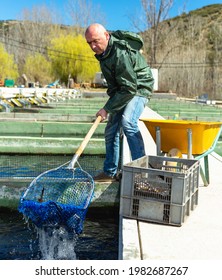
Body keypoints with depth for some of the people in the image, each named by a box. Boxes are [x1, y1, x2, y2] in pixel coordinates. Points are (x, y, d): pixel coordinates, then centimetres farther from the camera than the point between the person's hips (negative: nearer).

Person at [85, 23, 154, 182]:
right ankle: (110, 173, 16)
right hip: (121, 89, 9)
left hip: (138, 88, -9)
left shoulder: (120, 54, -31)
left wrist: (107, 109, -28)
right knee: (111, 131, 6)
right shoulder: (103, 49, -2)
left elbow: (129, 88, -31)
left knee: (127, 122, -32)